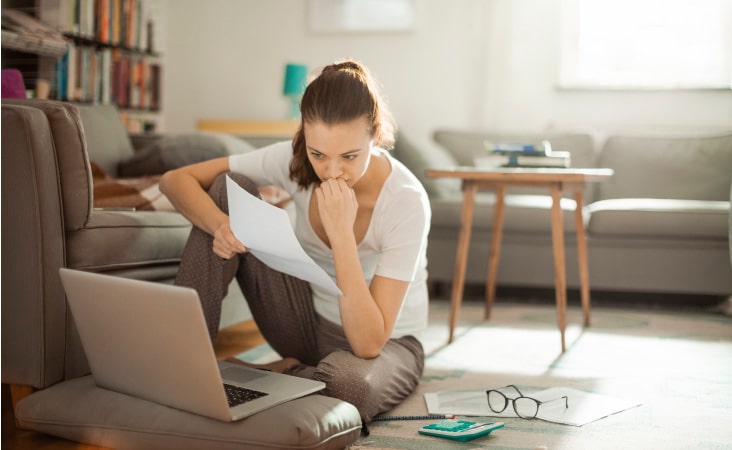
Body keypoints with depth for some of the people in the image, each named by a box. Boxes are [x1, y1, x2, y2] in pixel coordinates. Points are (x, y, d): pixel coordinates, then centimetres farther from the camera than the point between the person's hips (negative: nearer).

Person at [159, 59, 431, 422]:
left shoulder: (406, 201, -28)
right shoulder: (293, 160, -16)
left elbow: (369, 344, -32)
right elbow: (176, 179, -13)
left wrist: (342, 232, -39)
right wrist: (220, 225, -33)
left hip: (386, 344, -4)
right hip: (309, 322, 4)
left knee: (348, 382, -43)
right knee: (227, 189, -14)